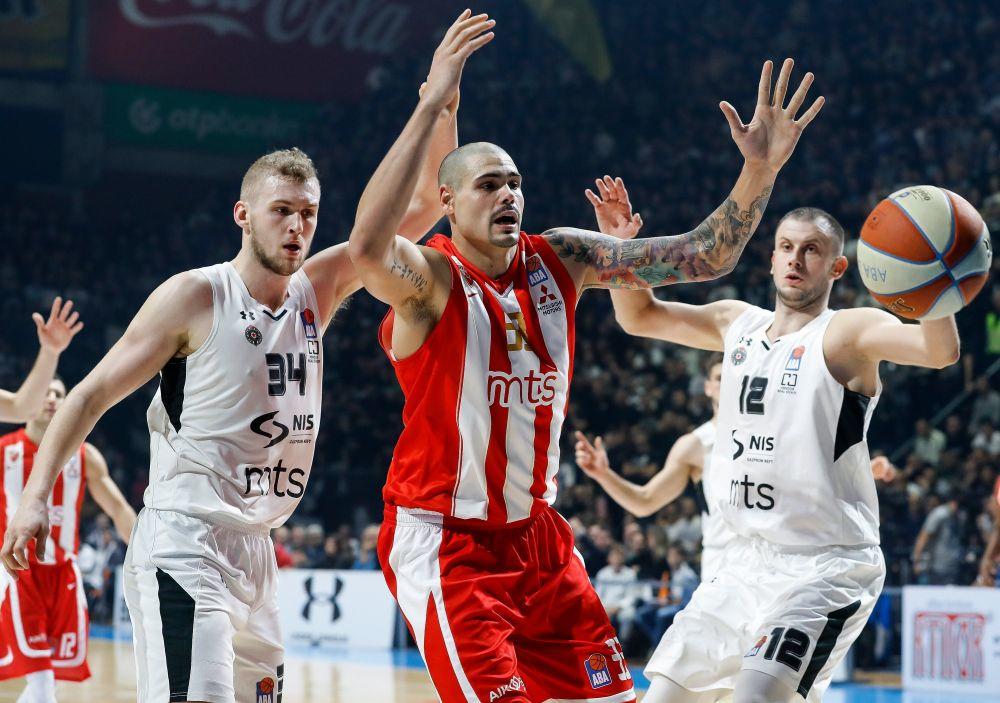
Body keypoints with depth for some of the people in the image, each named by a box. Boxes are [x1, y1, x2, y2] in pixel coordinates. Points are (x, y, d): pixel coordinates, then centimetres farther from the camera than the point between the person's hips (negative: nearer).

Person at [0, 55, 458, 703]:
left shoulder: (318, 291, 9)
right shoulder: (196, 296, -7)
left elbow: (421, 208, 9)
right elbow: (94, 394, -5)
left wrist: (442, 113, -6)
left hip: (255, 552, 7)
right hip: (181, 546, -7)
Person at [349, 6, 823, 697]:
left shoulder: (560, 259, 2)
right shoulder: (430, 278, -16)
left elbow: (704, 257, 0)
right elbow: (368, 247, -41)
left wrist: (759, 171, -17)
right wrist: (432, 105, -46)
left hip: (537, 531, 7)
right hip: (446, 538, -7)